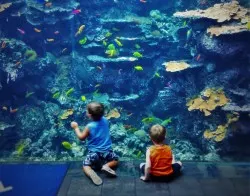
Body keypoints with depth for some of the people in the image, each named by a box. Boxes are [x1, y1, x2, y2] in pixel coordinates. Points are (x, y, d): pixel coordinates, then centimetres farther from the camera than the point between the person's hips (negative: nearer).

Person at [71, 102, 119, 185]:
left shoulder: (89, 126, -16)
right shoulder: (105, 121, -5)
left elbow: (81, 137, -1)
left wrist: (76, 127, 10)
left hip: (94, 153, -3)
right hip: (107, 151, 3)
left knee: (85, 166, 12)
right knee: (115, 160, 26)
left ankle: (91, 173, -21)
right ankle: (106, 166, -5)